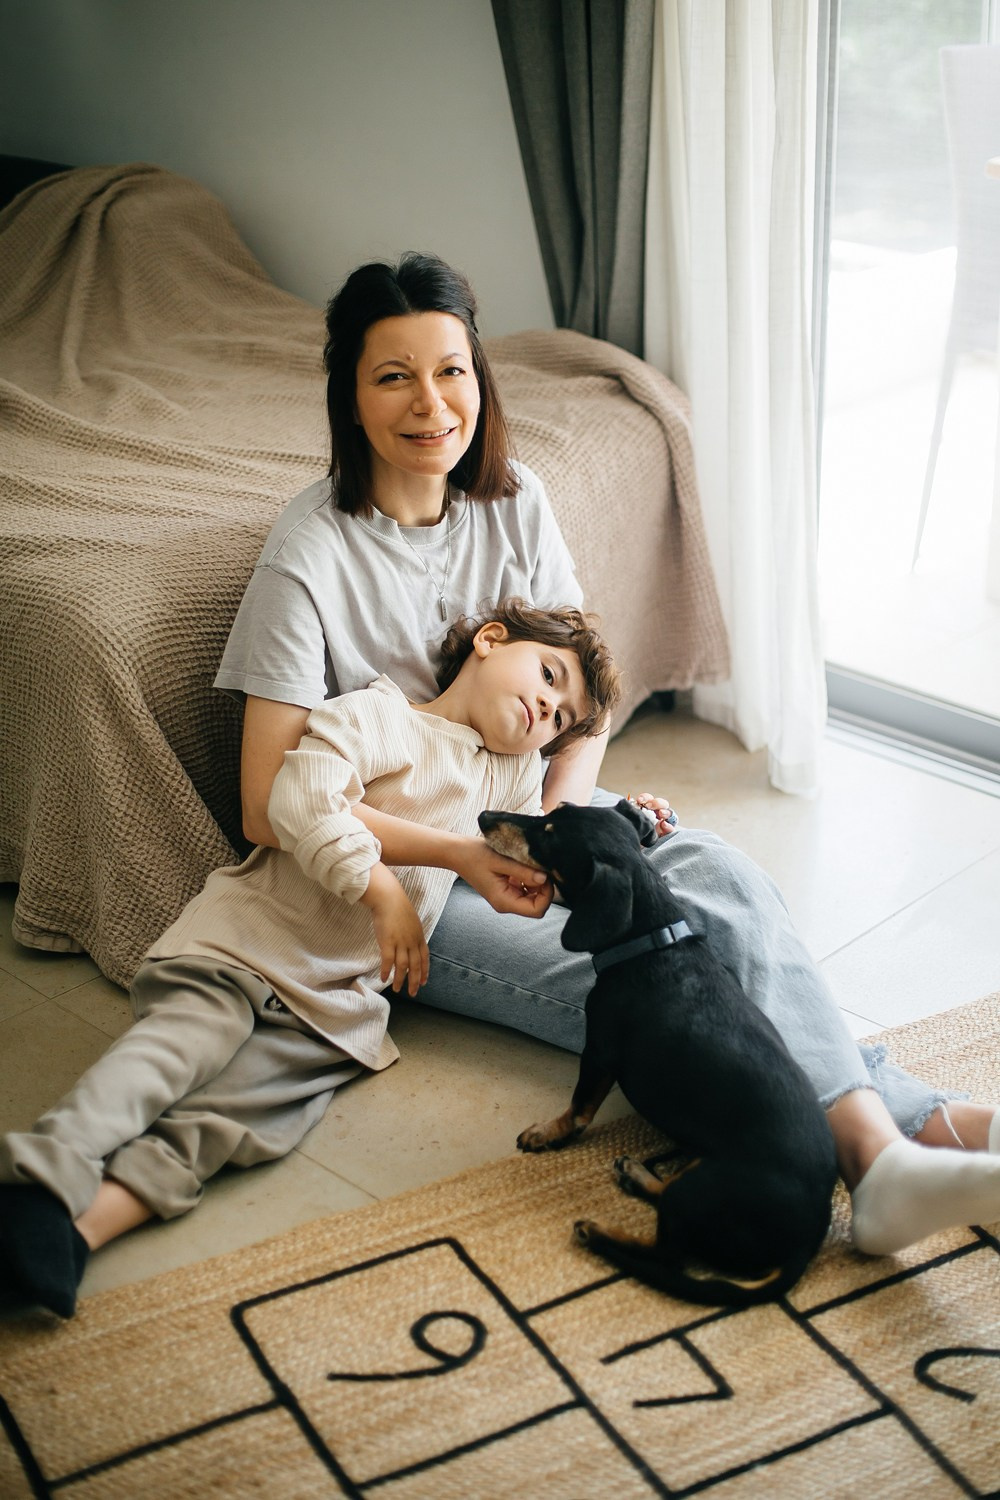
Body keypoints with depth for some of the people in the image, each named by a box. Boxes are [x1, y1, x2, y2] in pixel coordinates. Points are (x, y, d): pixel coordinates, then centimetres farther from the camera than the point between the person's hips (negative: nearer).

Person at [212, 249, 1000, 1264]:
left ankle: (880, 1150, -38)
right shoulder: (312, 554, -15)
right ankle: (911, 1121, -35)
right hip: (398, 865, -5)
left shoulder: (513, 502, 2)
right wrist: (461, 857, -25)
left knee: (718, 875, -25)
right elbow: (270, 805, -18)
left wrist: (564, 810, -12)